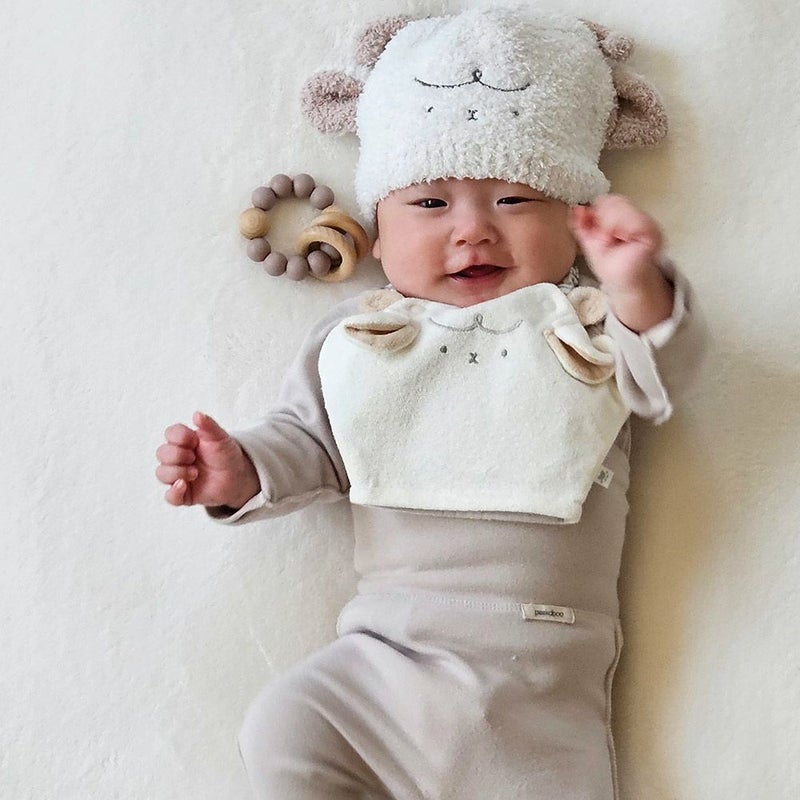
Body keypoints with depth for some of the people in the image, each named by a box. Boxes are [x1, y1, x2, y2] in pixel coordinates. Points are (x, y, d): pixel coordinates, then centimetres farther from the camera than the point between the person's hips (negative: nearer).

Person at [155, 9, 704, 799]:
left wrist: (637, 288, -31)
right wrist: (242, 474, -10)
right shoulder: (359, 338, 7)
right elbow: (310, 442, 10)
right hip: (386, 648, 1)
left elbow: (664, 376, -11)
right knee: (280, 735, -10)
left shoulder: (586, 326, 3)